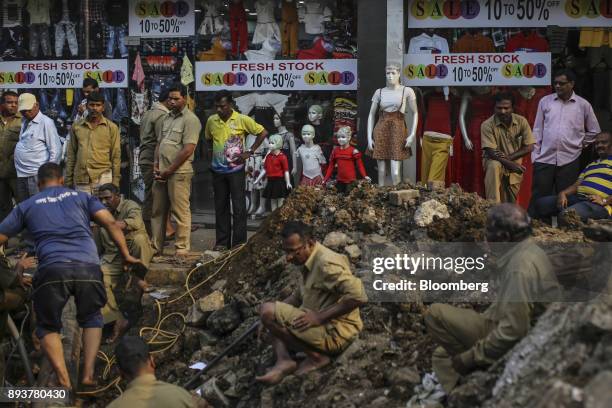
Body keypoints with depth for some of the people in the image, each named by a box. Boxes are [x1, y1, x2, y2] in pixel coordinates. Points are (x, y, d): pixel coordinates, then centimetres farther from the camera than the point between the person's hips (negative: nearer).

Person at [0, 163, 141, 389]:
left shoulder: (26, 206, 22)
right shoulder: (82, 197, 24)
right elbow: (110, 223, 11)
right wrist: (126, 256, 15)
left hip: (52, 269, -1)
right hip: (88, 267, 1)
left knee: (48, 327, 17)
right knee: (91, 319, 25)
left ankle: (64, 382, -1)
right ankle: (88, 374, 7)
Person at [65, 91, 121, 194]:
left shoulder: (111, 128, 4)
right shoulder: (76, 127, 11)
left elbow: (116, 156, 4)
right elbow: (71, 155, 13)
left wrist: (115, 182, -1)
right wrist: (68, 180, 9)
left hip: (103, 177, -2)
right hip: (81, 179, 2)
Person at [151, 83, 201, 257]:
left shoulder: (190, 120, -7)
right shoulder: (166, 119, 19)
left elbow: (188, 149, -14)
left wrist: (170, 170, -12)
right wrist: (156, 163, 6)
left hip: (179, 171, -8)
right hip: (162, 172, 8)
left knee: (180, 210, -6)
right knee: (158, 210, 10)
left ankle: (182, 247, -2)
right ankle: (156, 246, 16)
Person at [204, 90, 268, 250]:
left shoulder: (242, 120, -8)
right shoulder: (211, 121, 3)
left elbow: (263, 133, -3)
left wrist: (249, 152, -6)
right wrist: (216, 151, 7)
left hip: (236, 169, -4)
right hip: (218, 170, 4)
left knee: (239, 207, -2)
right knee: (220, 207, 8)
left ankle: (239, 243, 2)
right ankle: (222, 242, 14)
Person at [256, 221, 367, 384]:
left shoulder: (326, 263, -19)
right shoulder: (310, 262, 12)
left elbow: (358, 296, -29)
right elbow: (300, 296, 27)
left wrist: (320, 317, -25)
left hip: (335, 334, -11)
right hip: (324, 328, 11)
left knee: (268, 311, -16)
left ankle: (316, 357, -10)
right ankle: (283, 360, -2)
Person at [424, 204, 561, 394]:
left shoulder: (521, 267, -27)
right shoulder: (529, 250, 5)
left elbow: (513, 330, -30)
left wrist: (471, 356, -21)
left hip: (513, 346, -10)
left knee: (435, 314, -10)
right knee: (442, 355, 22)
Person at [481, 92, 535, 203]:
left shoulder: (521, 122, -7)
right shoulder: (487, 125, -17)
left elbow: (529, 147, -7)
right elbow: (491, 152, -20)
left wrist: (509, 157, -21)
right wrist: (510, 164, -33)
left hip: (515, 163, 4)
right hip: (495, 161, -3)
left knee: (511, 202, 2)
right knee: (494, 166, -38)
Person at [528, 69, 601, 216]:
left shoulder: (583, 105, 4)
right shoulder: (545, 102, 7)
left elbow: (594, 132, 15)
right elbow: (537, 131, 9)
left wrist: (580, 144, 8)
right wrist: (535, 155, 4)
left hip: (569, 161, -1)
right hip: (544, 159, 1)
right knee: (538, 198, -1)